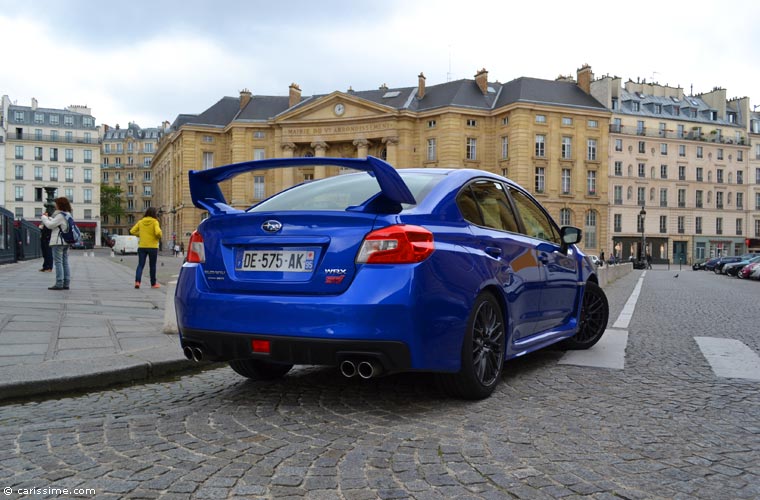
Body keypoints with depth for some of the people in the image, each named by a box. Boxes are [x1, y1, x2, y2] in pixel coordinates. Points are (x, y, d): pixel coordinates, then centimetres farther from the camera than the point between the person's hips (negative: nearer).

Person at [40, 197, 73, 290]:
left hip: (58, 242, -9)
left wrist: (44, 217, 2)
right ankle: (66, 283, 8)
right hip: (66, 242, 9)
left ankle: (59, 284, -8)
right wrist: (48, 217, 12)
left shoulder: (60, 215, -14)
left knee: (58, 262, -7)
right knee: (65, 263, 8)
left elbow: (50, 225, -12)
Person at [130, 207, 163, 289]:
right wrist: (159, 237, -2)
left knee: (140, 265, 4)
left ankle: (137, 281, -15)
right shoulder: (155, 222, -8)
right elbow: (158, 232, -22)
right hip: (152, 247, -3)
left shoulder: (140, 222, 4)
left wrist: (139, 235, 15)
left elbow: (132, 231, 3)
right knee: (152, 266, 9)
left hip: (142, 246, 3)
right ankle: (153, 284, 17)